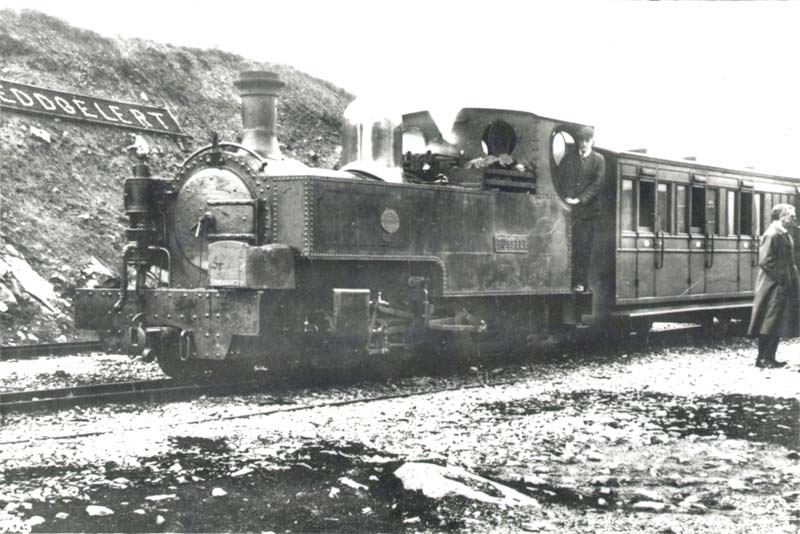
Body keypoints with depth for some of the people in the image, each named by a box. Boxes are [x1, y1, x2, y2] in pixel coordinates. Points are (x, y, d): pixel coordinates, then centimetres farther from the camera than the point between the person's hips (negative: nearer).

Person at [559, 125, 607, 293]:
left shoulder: (598, 160, 8)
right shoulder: (568, 158, 15)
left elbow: (597, 183, -1)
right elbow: (560, 179, 10)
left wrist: (579, 199, -11)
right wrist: (566, 197, -7)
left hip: (586, 209, -1)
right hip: (567, 209, 1)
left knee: (583, 247, -3)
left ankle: (581, 282, 1)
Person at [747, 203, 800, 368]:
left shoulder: (785, 235, 14)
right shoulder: (772, 235, -15)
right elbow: (766, 261, -21)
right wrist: (783, 277, -18)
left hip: (783, 287, 10)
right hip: (773, 287, -10)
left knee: (778, 324, 11)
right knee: (770, 323, -5)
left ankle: (770, 358, 16)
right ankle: (763, 358, 1)